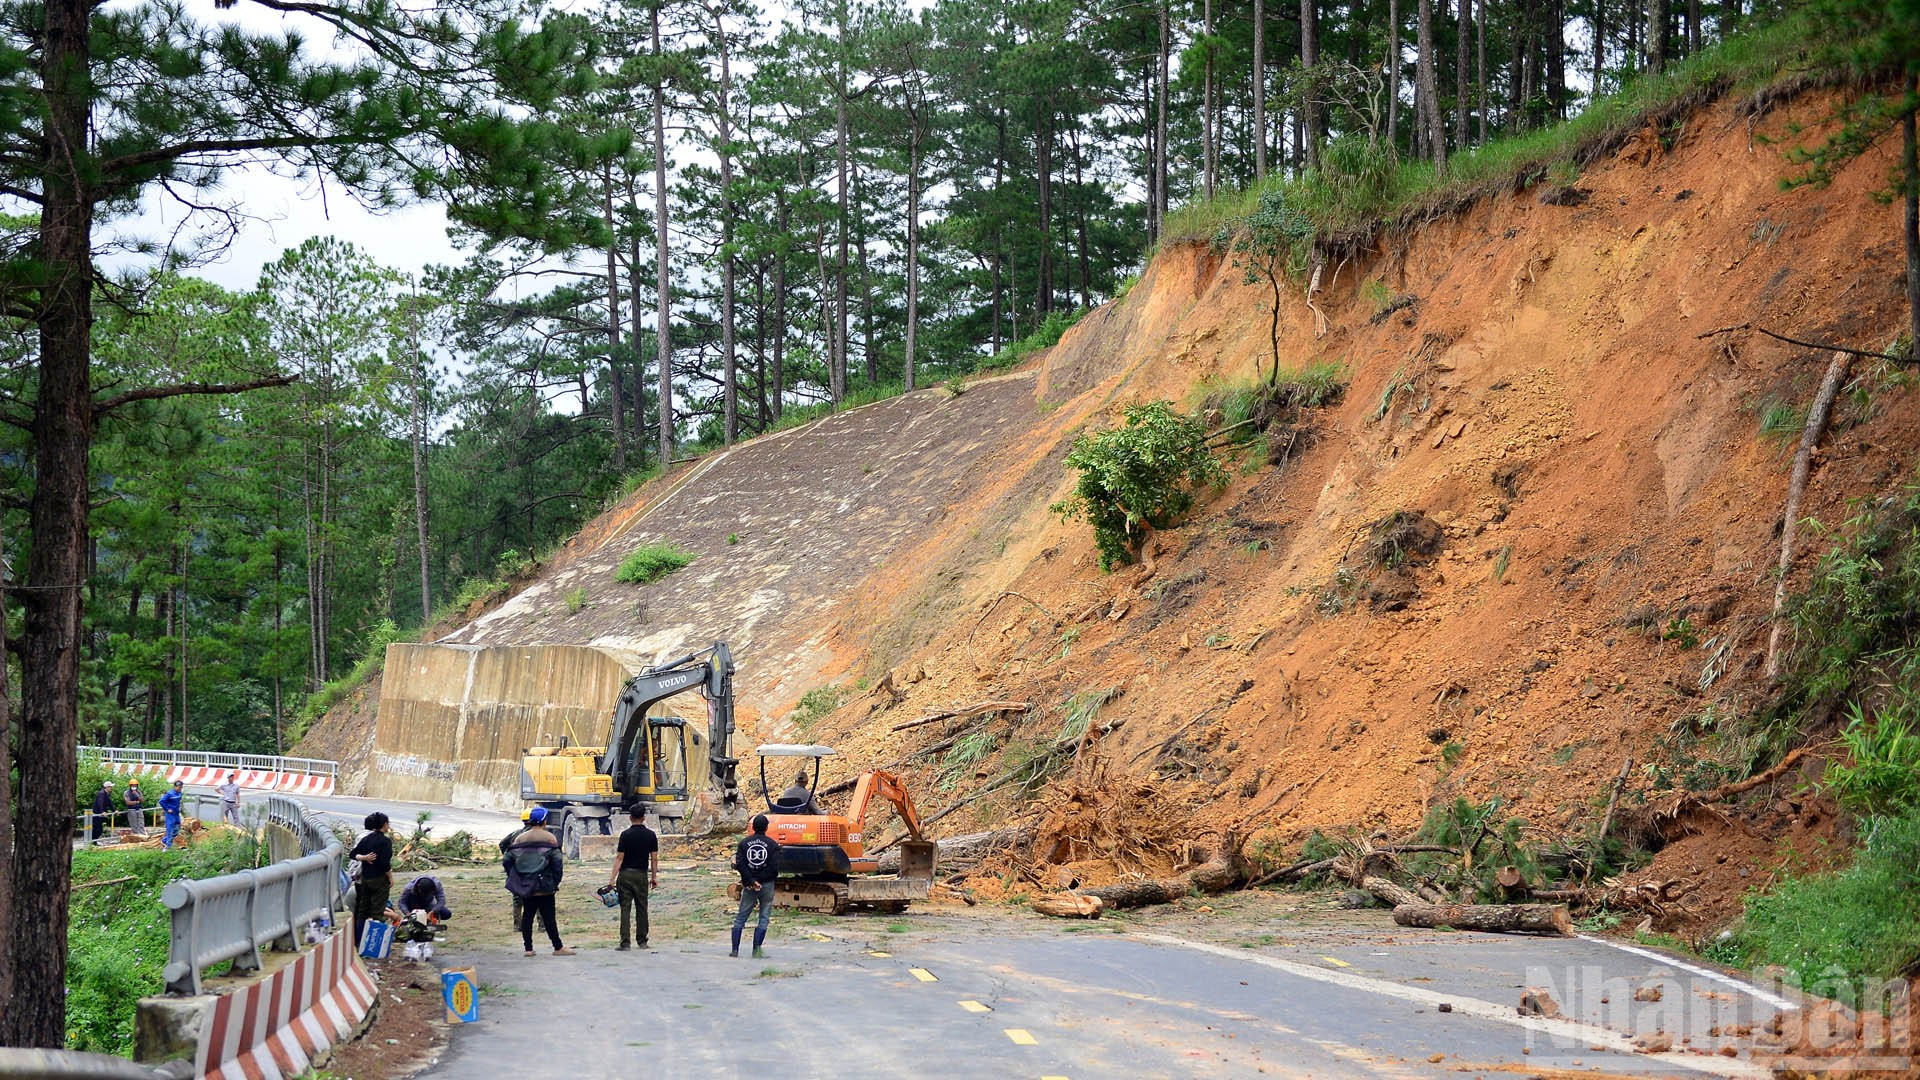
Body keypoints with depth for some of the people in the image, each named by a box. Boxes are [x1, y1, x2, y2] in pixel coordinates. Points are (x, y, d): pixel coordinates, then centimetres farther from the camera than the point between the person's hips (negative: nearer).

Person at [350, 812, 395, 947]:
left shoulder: (366, 838, 6)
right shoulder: (385, 841, -15)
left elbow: (353, 854, 5)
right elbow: (385, 863, -20)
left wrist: (364, 858, -6)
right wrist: (391, 878, -9)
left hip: (365, 878, 7)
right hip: (379, 879, -7)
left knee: (363, 910, 15)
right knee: (377, 911, 0)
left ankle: (358, 941, 21)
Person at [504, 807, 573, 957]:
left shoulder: (520, 838, 6)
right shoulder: (549, 838, -5)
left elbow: (507, 860, 4)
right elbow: (557, 861, -12)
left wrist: (514, 879, 12)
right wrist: (556, 881, -3)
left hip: (524, 887, 4)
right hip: (544, 887, -4)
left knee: (527, 915, 11)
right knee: (548, 917, -1)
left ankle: (528, 948, 11)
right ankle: (558, 948, 4)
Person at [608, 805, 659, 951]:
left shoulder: (626, 835, -8)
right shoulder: (650, 835, 0)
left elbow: (619, 858, -10)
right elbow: (654, 858, 2)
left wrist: (612, 878, -9)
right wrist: (654, 877, 12)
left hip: (625, 875, -2)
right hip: (641, 875, 2)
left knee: (625, 909, 0)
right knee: (642, 909, 11)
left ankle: (625, 943, -4)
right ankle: (642, 941, 16)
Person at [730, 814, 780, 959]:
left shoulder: (744, 843, 1)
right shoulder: (772, 845, -4)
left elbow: (739, 864, -9)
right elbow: (775, 868, -12)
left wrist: (750, 881, -7)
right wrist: (761, 880, -3)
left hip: (748, 886, 2)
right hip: (766, 885, -2)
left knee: (740, 918, 10)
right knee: (764, 918, 5)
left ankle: (735, 950, 6)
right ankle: (756, 950, -4)